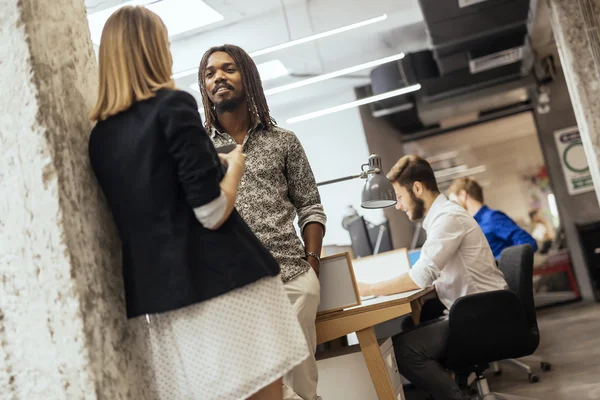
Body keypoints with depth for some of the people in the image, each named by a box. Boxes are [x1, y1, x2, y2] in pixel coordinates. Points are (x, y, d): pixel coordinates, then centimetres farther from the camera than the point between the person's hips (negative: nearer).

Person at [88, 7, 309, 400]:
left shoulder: (99, 136, 10)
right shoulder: (173, 105, -9)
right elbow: (212, 213, -15)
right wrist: (235, 166, 3)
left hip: (156, 297, 7)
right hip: (222, 281, -7)